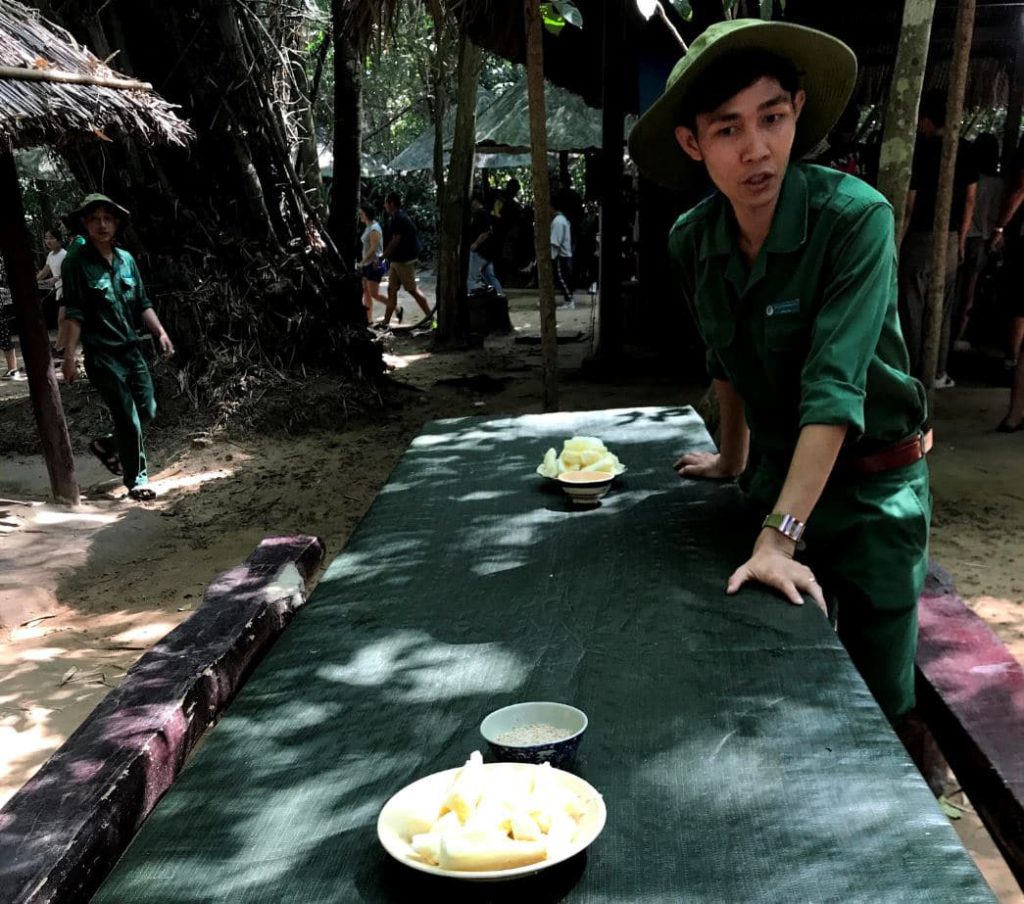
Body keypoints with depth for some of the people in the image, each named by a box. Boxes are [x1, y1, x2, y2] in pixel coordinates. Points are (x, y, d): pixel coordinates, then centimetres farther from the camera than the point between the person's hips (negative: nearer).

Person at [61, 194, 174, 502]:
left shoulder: (126, 259, 8)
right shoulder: (76, 263, -8)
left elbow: (142, 303, 13)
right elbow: (74, 313, -13)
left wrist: (160, 331, 1)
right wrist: (69, 355, -19)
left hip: (131, 348, 6)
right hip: (101, 354, -6)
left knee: (147, 410, 11)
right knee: (127, 417, -4)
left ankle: (107, 445, 35)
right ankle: (136, 478, 11)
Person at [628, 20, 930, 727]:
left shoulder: (856, 218, -23)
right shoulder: (692, 243, -6)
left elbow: (833, 390, -30)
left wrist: (780, 536, -34)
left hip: (873, 486, -4)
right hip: (776, 475, 5)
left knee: (878, 701, 3)